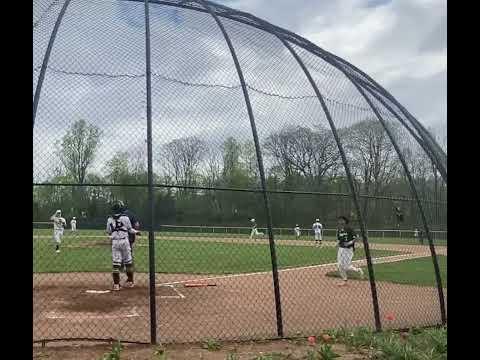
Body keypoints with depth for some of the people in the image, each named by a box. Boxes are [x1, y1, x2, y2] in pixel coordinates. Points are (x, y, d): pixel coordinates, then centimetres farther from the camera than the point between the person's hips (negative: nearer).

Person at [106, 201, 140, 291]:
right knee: (128, 261, 10)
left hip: (114, 242, 2)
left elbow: (108, 232, 11)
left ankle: (116, 284, 1)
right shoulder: (125, 218, -4)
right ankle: (130, 281, 17)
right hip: (124, 241, -1)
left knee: (115, 263, 2)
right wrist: (136, 232, 25)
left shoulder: (109, 219, 2)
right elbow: (130, 229, 6)